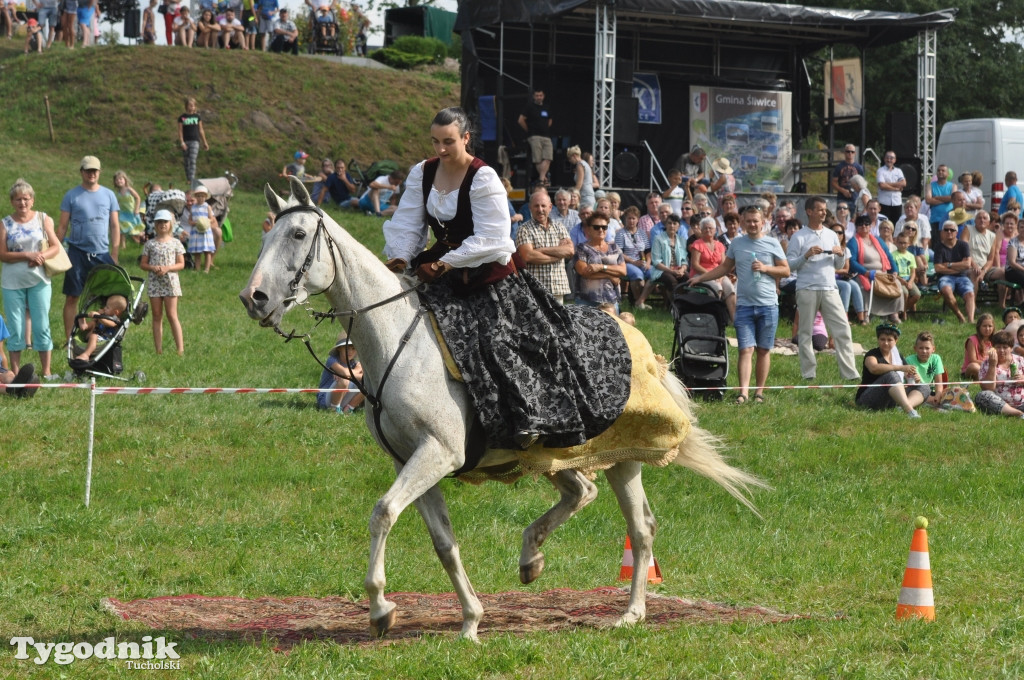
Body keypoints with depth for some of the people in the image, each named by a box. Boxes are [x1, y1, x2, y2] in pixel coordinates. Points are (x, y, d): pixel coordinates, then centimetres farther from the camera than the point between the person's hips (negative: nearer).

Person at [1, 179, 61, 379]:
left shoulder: (43, 219, 4)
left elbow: (55, 246, 2)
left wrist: (42, 256, -17)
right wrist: (26, 255, -18)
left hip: (39, 280, 0)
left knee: (42, 326, 1)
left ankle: (46, 371, 9)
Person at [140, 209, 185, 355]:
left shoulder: (175, 243, 3)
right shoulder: (150, 244, 6)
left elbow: (181, 264, 2)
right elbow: (142, 264, 8)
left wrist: (167, 268, -15)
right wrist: (153, 268, -12)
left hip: (170, 282, -2)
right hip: (154, 282, 2)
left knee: (172, 315, -7)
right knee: (157, 316, 4)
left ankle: (180, 349, -8)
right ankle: (158, 349, 7)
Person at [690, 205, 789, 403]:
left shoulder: (772, 244, 4)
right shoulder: (736, 243, 9)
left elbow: (785, 270, 5)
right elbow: (724, 268, 18)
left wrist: (765, 268, -10)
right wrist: (700, 278, 14)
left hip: (768, 305, 0)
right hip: (744, 305, 0)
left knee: (763, 350, 5)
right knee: (746, 350, -9)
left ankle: (759, 392, 11)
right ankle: (744, 391, -17)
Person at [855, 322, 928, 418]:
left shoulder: (897, 355, 14)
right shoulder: (872, 354, -6)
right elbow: (874, 368, -30)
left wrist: (915, 378, -10)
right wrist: (901, 368, -36)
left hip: (892, 401, 7)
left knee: (924, 388, -6)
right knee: (890, 375, -31)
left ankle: (904, 408, -37)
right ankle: (909, 410, -47)